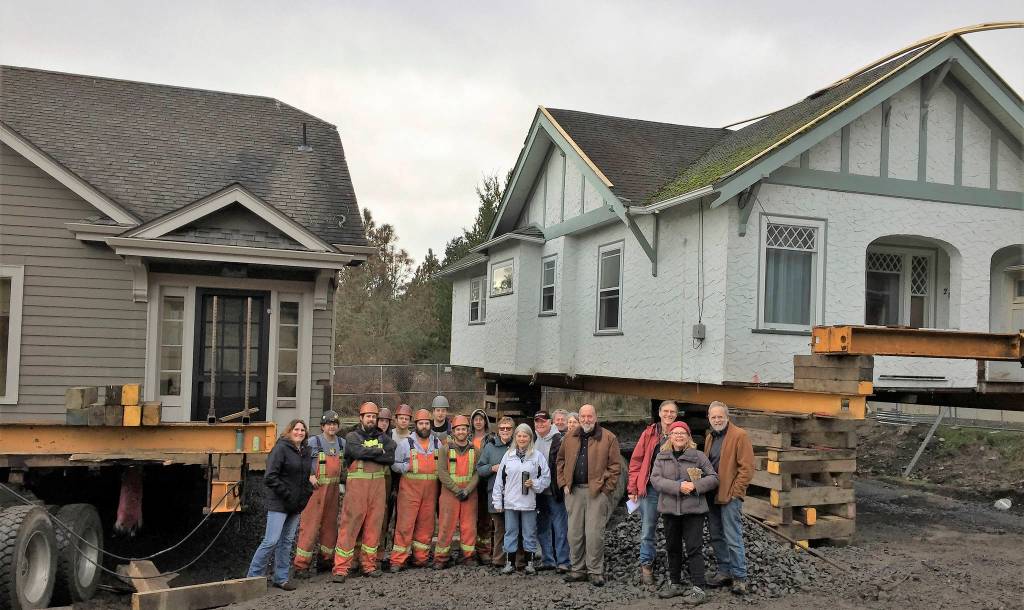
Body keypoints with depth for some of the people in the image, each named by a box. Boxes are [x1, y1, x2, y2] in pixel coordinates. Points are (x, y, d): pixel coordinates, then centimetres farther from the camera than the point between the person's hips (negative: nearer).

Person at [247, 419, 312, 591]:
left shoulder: (306, 451, 12)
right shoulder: (281, 448, -10)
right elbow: (270, 477, -15)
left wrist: (307, 494, 5)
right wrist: (287, 494, -16)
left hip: (297, 505, 7)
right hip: (279, 504, -7)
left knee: (287, 541, 11)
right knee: (272, 541, -9)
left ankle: (281, 577, 19)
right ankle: (253, 576, 4)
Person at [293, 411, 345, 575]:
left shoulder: (342, 443, 10)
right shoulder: (313, 442, -5)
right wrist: (309, 476, -15)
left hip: (334, 489, 5)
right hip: (316, 487, -5)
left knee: (330, 524, 13)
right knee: (310, 525, -8)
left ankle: (327, 558, 26)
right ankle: (301, 564, -4)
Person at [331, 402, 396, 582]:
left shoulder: (383, 438, 14)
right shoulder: (352, 437, 6)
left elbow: (391, 458, -3)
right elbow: (358, 452, -15)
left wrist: (367, 454, -10)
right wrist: (379, 451, -3)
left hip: (378, 483, 4)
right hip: (357, 482, -4)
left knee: (374, 524, 6)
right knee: (350, 523, -7)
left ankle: (369, 564, 16)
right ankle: (341, 568, -4)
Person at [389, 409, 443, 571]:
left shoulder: (437, 443, 11)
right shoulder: (405, 443, 1)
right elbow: (394, 464, 1)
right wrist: (408, 467, -14)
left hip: (430, 491, 4)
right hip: (410, 489, -4)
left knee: (426, 525, 7)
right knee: (405, 525, -7)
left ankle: (420, 558, 18)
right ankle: (397, 561, -2)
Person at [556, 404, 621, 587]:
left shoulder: (608, 438, -1)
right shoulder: (570, 439, 12)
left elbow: (615, 466, -4)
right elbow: (560, 462, 19)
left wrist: (606, 488, -9)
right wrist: (564, 483, 9)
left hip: (597, 491, -4)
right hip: (574, 491, 5)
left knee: (594, 533, -5)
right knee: (574, 533, 8)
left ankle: (595, 571, 6)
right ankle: (578, 569, 19)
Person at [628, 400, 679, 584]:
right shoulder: (649, 433, 2)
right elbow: (636, 461, 3)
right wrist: (633, 488, -2)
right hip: (650, 489, 0)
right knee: (648, 531, 2)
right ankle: (646, 566, 11)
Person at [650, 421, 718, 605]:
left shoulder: (698, 456, 1)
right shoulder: (661, 457, 7)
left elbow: (713, 478, 0)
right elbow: (655, 479, -6)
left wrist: (695, 485, -17)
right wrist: (678, 487, -19)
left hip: (693, 510, -3)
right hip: (669, 509, 3)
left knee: (694, 548, -5)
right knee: (672, 548, 13)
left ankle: (698, 588, -1)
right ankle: (675, 584, 26)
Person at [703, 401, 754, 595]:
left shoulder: (739, 435, -9)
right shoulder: (709, 437, 14)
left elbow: (747, 467, -13)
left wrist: (735, 492, -14)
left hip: (730, 496, -8)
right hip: (712, 495, 8)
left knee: (733, 539, -6)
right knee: (716, 537, 13)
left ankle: (739, 578, 3)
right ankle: (724, 572, 24)